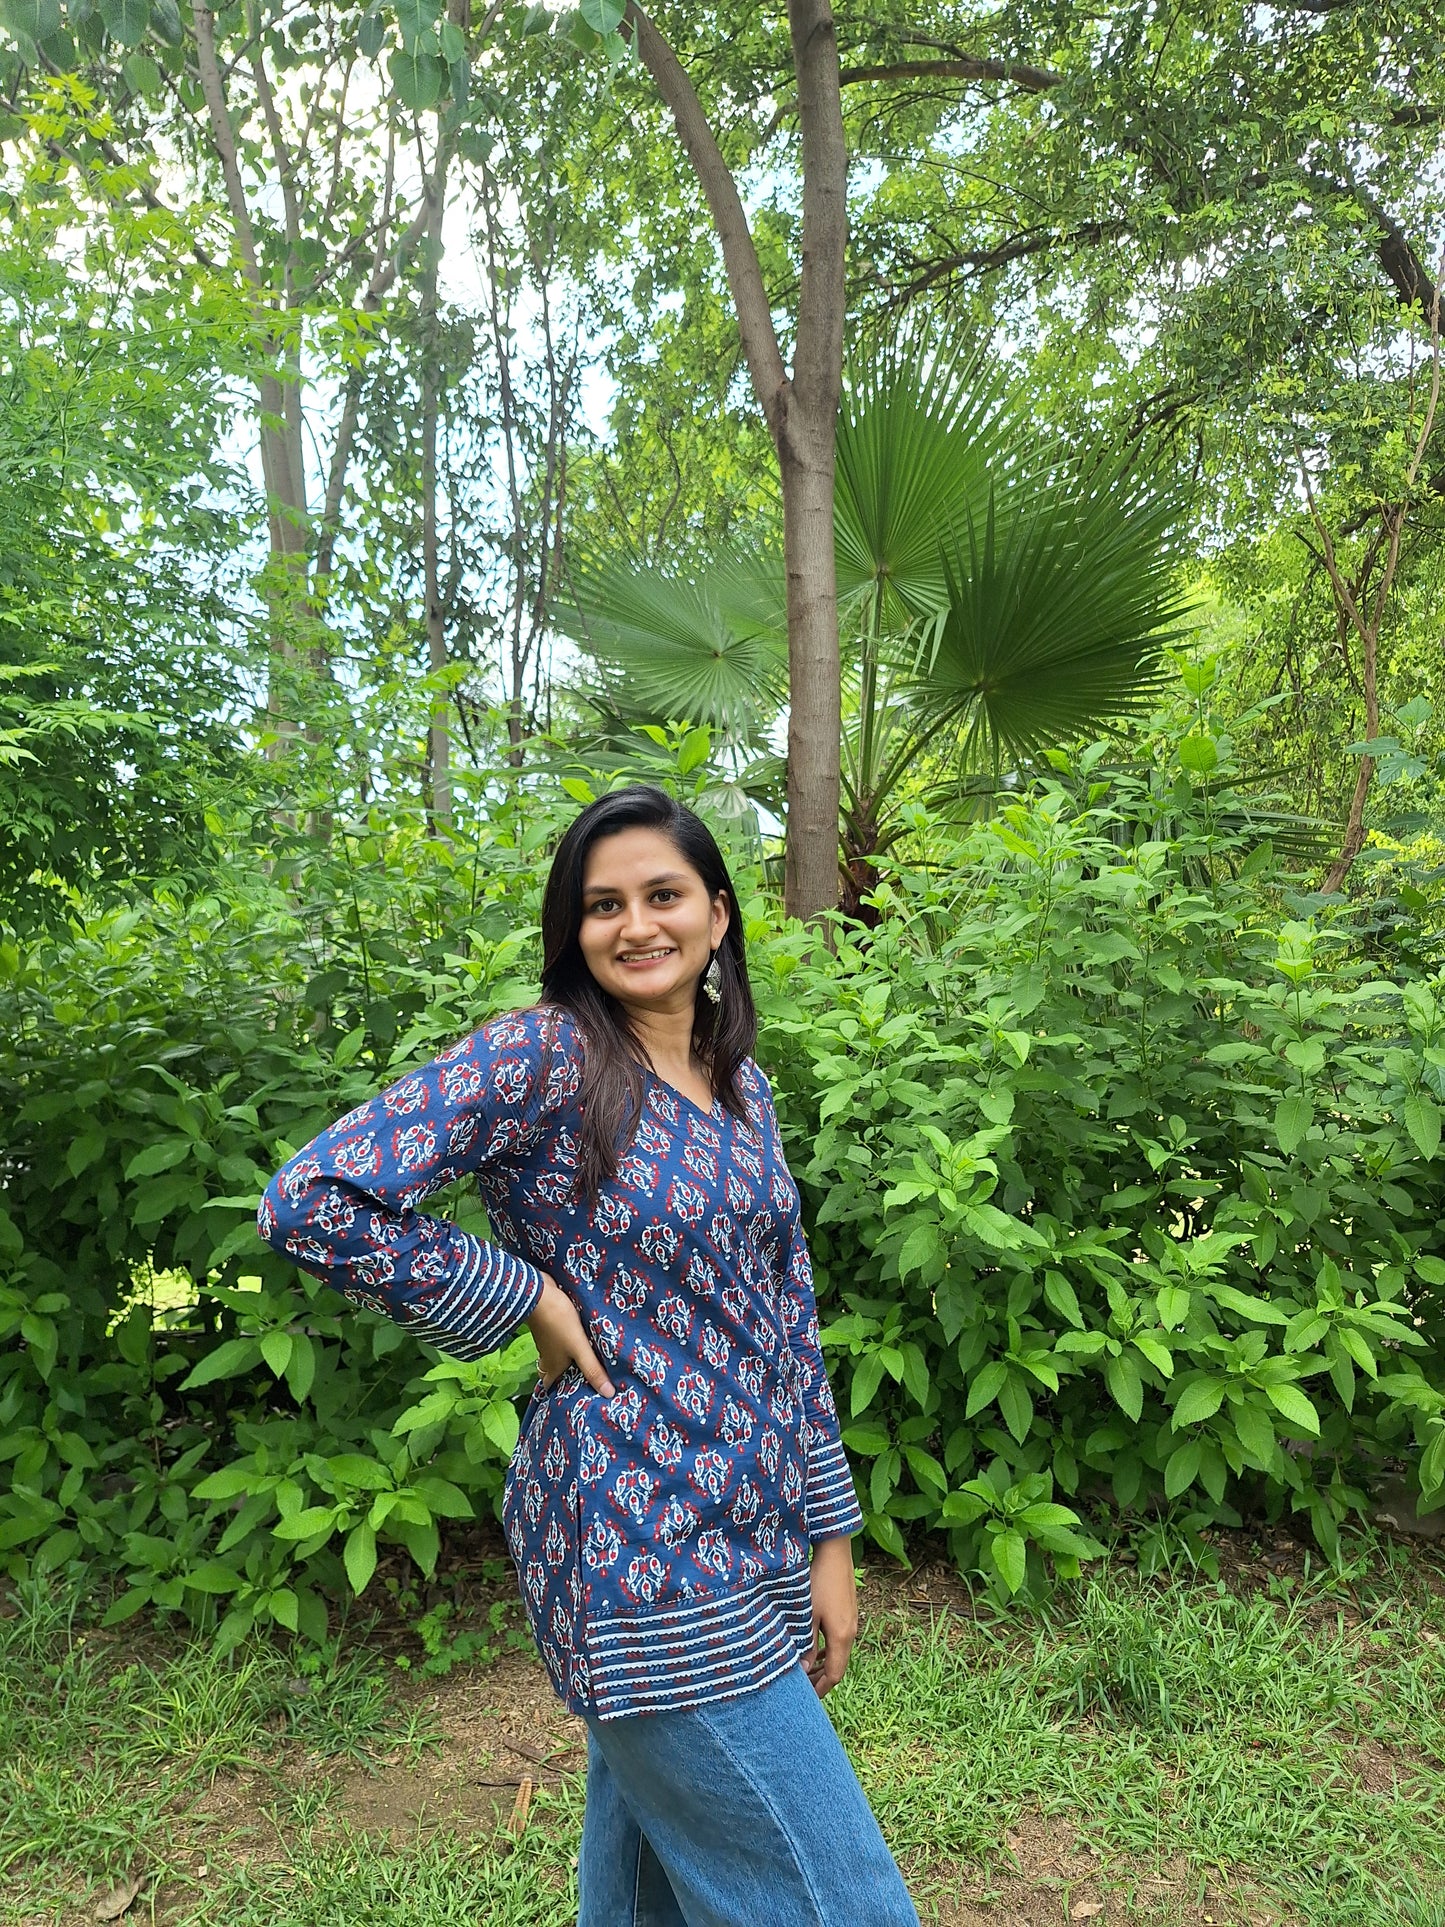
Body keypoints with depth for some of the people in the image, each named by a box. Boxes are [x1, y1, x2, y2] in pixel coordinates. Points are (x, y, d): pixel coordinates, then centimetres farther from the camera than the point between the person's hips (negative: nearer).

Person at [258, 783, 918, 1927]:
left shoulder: (740, 1083, 7)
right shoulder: (540, 1057, -14)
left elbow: (787, 1315, 10)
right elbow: (314, 1200, -19)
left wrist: (829, 1536, 10)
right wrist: (528, 1295, -15)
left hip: (753, 1530, 7)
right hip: (639, 1544, -7)